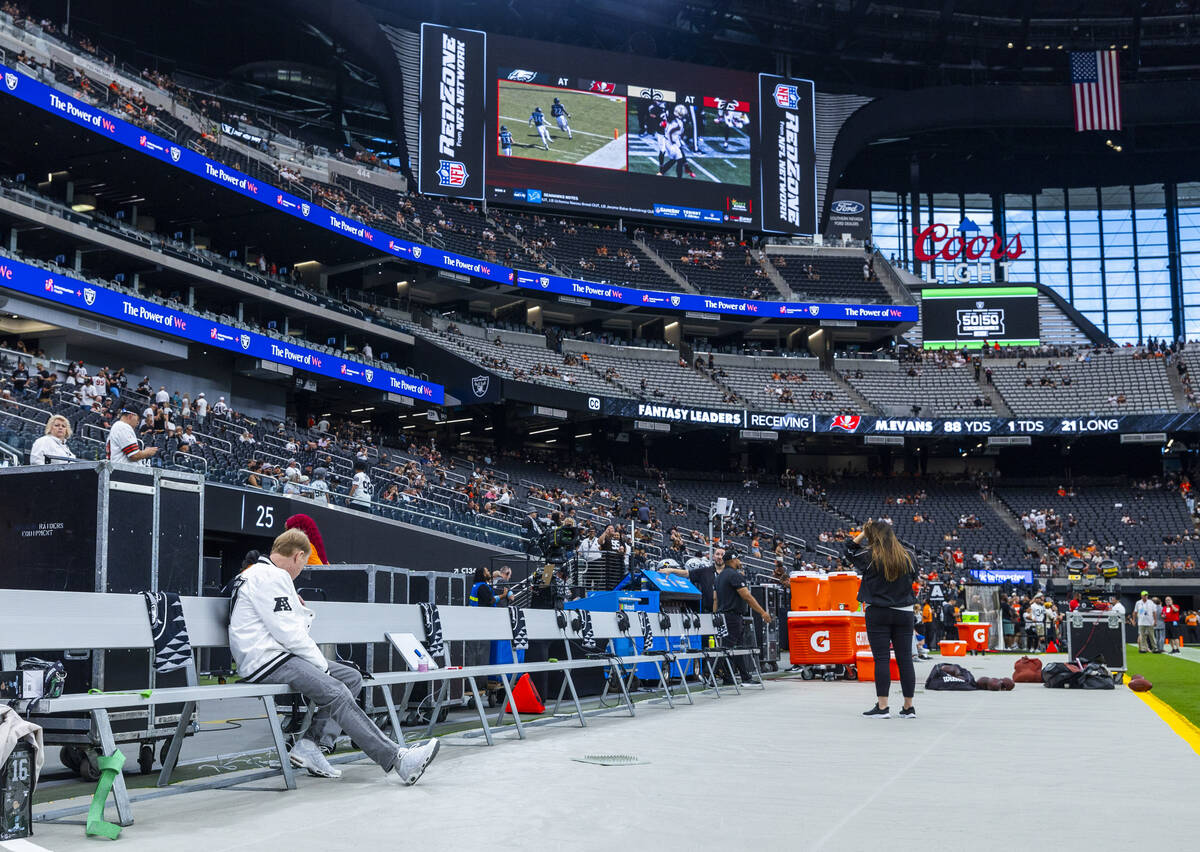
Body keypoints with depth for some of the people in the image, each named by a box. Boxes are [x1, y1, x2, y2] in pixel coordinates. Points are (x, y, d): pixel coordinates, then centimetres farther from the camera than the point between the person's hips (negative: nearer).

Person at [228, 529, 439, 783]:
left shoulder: (258, 574, 22)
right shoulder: (270, 577, -11)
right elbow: (288, 633, -17)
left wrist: (300, 610, 5)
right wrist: (321, 664, -8)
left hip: (278, 655, 11)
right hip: (265, 660, -11)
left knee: (352, 678, 3)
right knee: (337, 693, -25)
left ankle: (307, 745, -5)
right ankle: (397, 759, -30)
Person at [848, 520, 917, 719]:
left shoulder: (870, 556, -8)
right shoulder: (908, 557, 2)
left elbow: (850, 550, 10)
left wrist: (863, 532, 12)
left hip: (877, 613, -3)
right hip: (904, 613, 3)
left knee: (881, 659, -2)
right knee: (905, 659, 6)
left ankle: (882, 707, -2)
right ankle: (909, 707, 11)